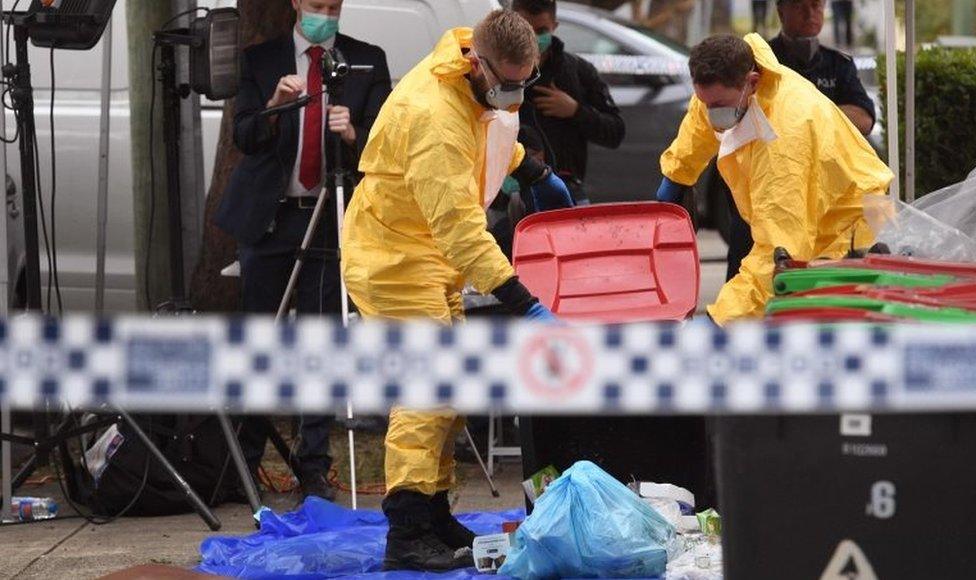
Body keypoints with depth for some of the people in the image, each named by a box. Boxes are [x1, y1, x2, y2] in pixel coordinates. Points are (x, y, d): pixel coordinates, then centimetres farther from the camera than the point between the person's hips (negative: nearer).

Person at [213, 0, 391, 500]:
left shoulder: (367, 61, 5)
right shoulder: (261, 61, 5)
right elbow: (243, 136, -4)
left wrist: (353, 135, -23)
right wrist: (274, 106, -24)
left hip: (329, 219, 0)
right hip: (267, 216, 0)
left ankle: (314, 468, 2)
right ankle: (244, 460, 14)